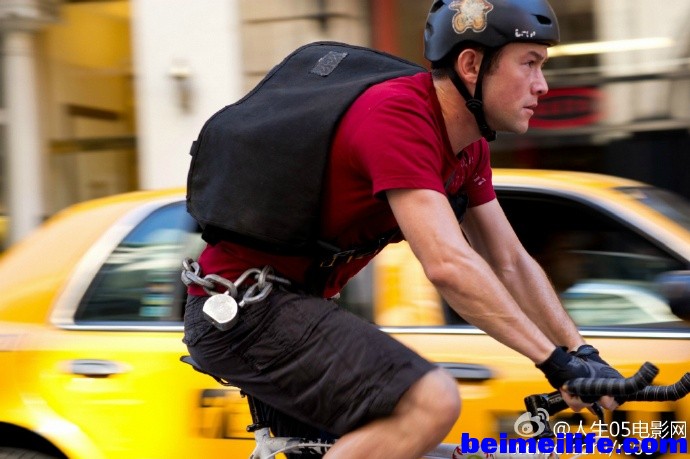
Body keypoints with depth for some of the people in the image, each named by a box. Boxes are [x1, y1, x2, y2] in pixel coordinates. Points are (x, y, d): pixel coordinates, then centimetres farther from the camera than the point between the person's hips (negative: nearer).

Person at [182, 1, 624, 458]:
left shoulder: (468, 145, 6)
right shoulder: (399, 117, -23)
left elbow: (512, 265, 9)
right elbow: (448, 265, -33)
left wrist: (584, 354, 0)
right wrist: (559, 360, -30)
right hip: (242, 310, -10)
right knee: (432, 401, -25)